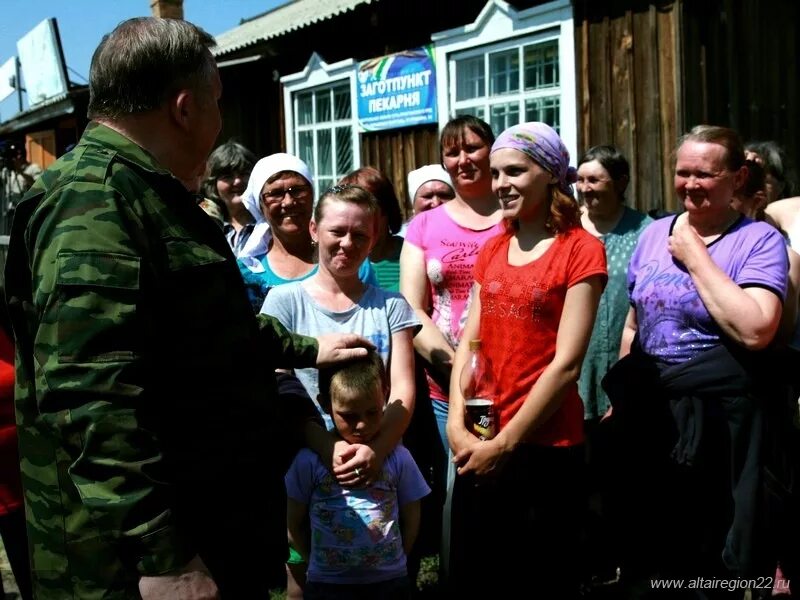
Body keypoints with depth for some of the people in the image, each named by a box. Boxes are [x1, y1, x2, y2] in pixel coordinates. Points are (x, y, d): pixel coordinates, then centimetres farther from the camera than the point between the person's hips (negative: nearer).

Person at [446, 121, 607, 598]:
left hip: (546, 448, -6)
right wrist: (457, 426, -6)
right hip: (480, 448, 6)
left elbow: (566, 364, -15)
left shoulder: (581, 249, -9)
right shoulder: (492, 250, 10)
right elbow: (469, 342, 7)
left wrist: (505, 444, -14)